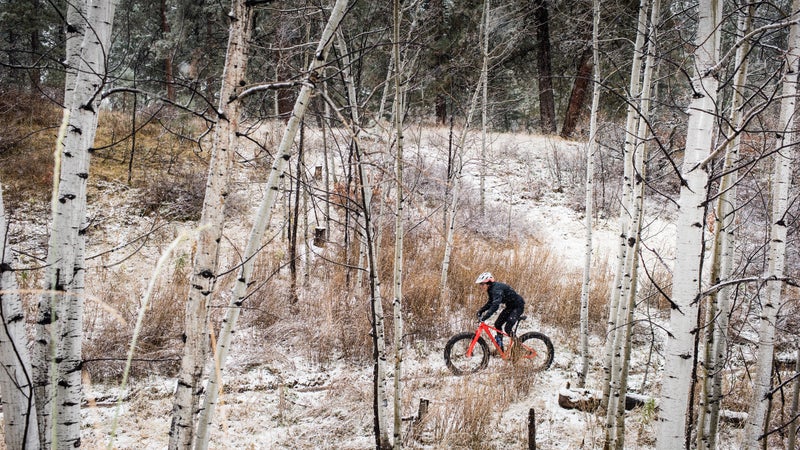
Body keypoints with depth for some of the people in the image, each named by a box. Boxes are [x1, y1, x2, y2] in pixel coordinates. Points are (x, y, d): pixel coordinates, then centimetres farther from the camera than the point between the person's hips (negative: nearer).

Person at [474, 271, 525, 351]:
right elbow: (490, 303, 13)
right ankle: (500, 349, 14)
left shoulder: (497, 289, -30)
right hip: (510, 306, 10)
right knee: (497, 324, 4)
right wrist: (480, 311, -2)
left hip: (518, 306, -10)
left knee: (507, 328, -17)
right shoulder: (491, 289, 0)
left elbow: (495, 305, -42)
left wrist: (484, 317, -48)